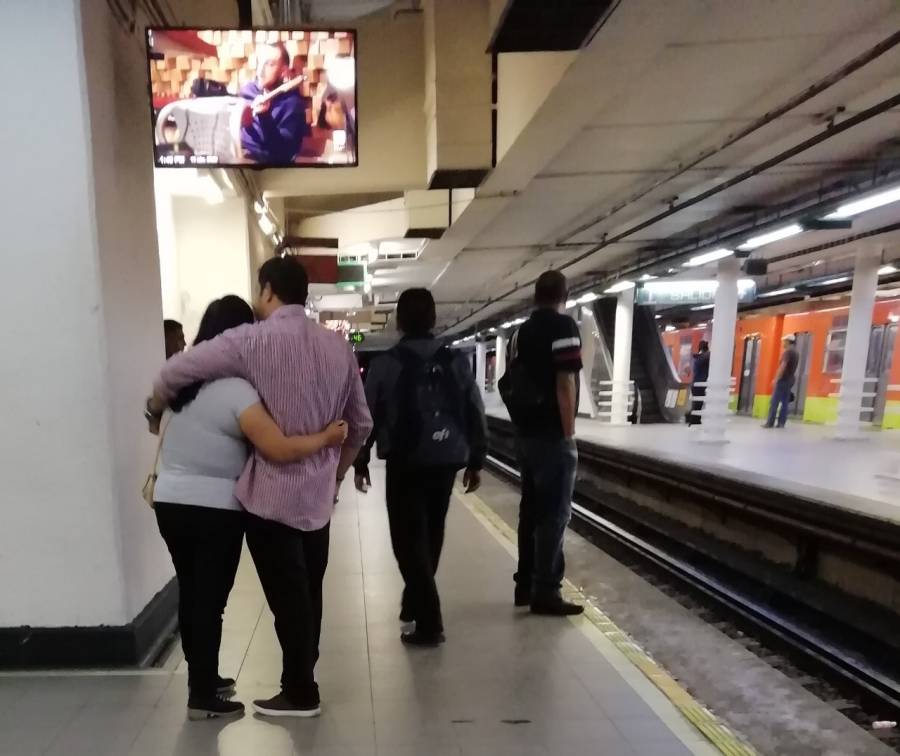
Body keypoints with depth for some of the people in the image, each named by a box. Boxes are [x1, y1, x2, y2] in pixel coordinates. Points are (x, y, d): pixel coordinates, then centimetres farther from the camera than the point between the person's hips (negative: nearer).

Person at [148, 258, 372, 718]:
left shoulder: (253, 341, -12)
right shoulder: (339, 347, 5)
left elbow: (178, 370, -10)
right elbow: (360, 424, 10)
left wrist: (156, 409, 11)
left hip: (271, 494, -6)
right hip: (318, 495, 6)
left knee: (286, 597, 8)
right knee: (308, 593, 18)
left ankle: (300, 694, 22)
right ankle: (301, 679, 34)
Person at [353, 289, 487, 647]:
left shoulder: (385, 364, -6)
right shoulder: (457, 362, 3)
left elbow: (367, 416, -2)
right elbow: (476, 415, 4)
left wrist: (360, 462, 8)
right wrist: (475, 461, 11)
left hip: (405, 463, -4)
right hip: (446, 462, 4)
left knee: (409, 540, 4)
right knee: (430, 537, 18)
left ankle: (429, 623, 1)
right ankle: (414, 603, 35)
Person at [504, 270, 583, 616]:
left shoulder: (520, 332, 13)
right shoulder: (563, 326, -11)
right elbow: (564, 384, -18)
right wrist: (569, 433, -15)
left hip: (526, 433, 8)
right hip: (552, 436, -8)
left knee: (531, 509, 14)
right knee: (554, 513, -1)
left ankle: (526, 584, 23)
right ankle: (545, 592, 6)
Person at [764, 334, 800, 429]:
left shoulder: (787, 351, -12)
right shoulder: (796, 352, 17)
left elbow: (783, 366, -19)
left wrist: (776, 379, -19)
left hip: (783, 379, -9)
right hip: (790, 380, 9)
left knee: (775, 401, -8)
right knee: (785, 402, 6)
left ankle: (770, 423, -10)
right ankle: (781, 423, 4)